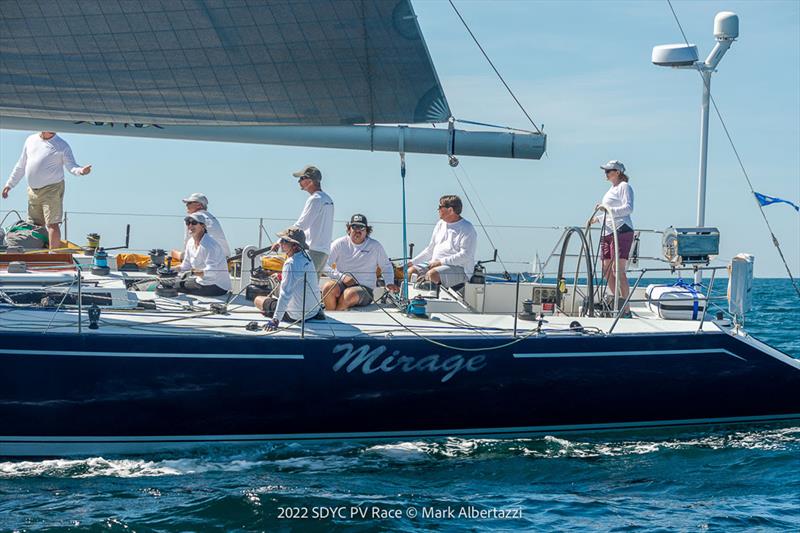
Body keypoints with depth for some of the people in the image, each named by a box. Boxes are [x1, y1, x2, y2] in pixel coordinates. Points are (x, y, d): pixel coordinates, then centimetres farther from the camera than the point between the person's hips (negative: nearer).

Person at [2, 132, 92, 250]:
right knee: (35, 225, 11)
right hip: (33, 190, 5)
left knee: (52, 224, -11)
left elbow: (71, 166, -7)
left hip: (52, 190, -5)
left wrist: (80, 170, -30)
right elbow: (21, 165, 19)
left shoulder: (62, 145, -3)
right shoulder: (31, 140, 11)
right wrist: (9, 184, 20)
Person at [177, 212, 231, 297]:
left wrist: (194, 273, -40)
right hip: (201, 280, 9)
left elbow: (211, 272, -31)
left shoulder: (209, 245, -22)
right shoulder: (190, 242, 6)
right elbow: (186, 266, 17)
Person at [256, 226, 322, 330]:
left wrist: (276, 320, -35)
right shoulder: (305, 256, -4)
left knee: (258, 300, 8)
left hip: (296, 315, -8)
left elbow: (286, 294, -34)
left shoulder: (291, 264, -29)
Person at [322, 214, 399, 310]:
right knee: (328, 287, -35)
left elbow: (386, 266, 24)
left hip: (364, 287, -1)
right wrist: (342, 277, -10)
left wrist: (389, 283, 7)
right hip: (341, 284, 1)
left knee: (351, 294, -38)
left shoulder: (375, 246, 10)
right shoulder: (339, 244, 6)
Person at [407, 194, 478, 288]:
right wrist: (412, 262, 13)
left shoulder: (467, 229, -7)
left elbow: (465, 255, -17)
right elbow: (430, 250, 25)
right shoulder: (440, 224, 18)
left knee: (432, 274, -35)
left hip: (459, 268, -8)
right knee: (410, 271, -14)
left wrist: (441, 262, -21)